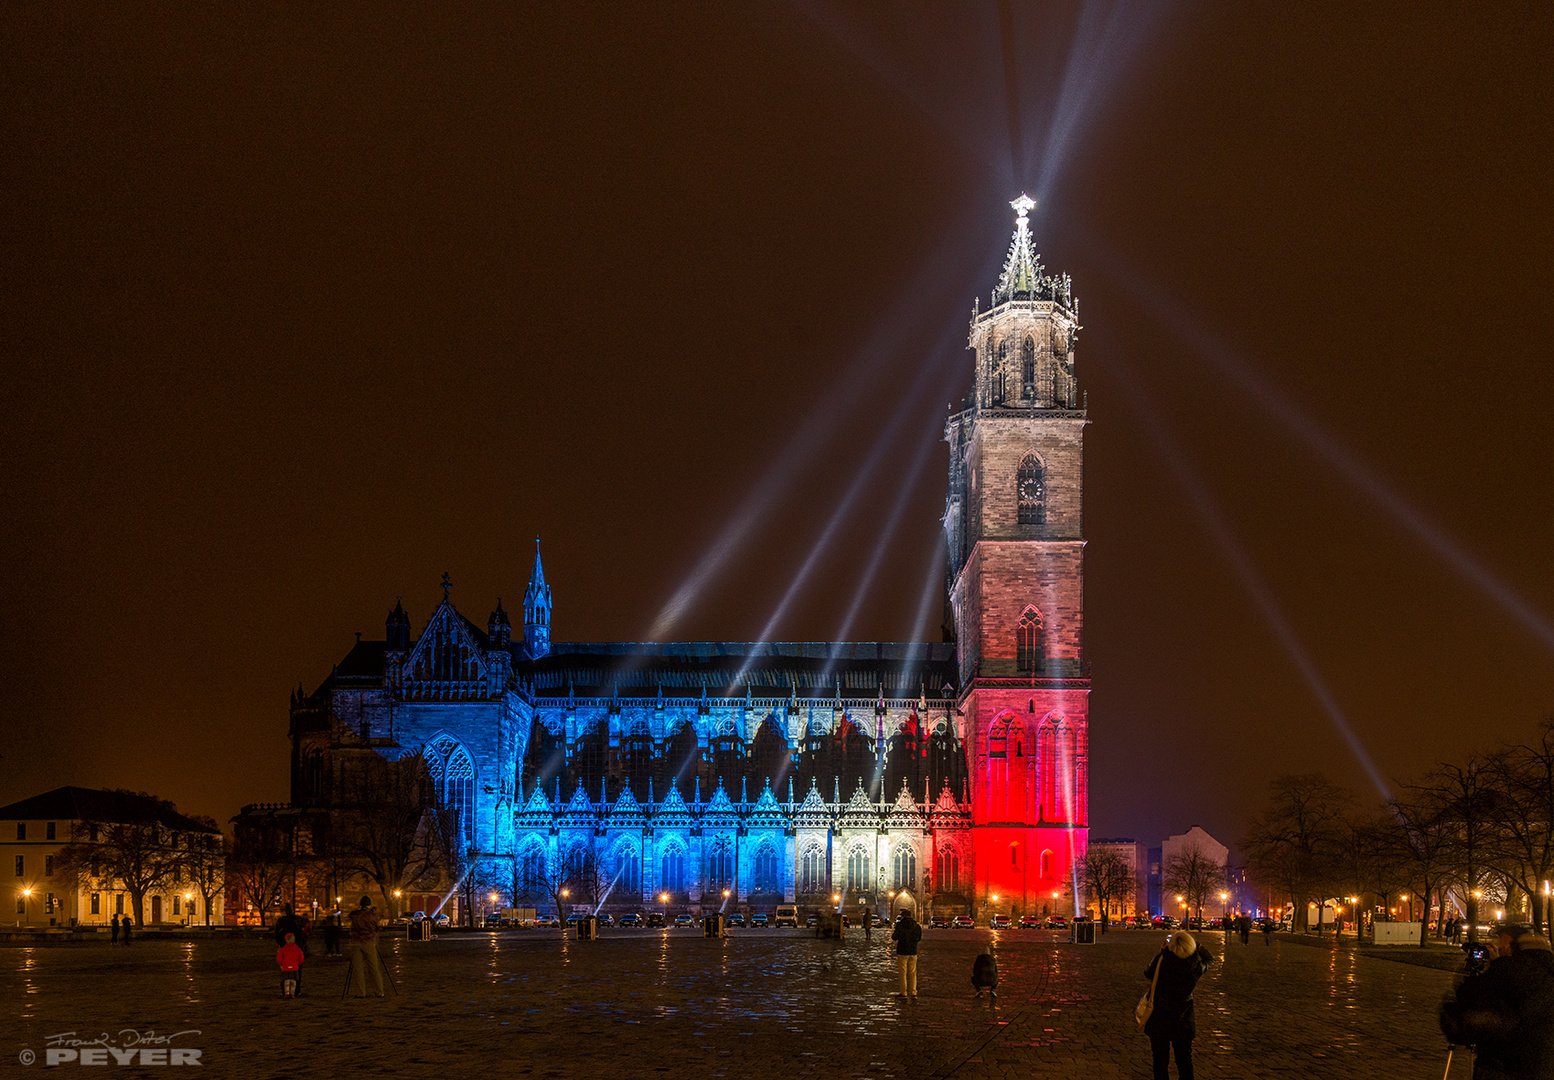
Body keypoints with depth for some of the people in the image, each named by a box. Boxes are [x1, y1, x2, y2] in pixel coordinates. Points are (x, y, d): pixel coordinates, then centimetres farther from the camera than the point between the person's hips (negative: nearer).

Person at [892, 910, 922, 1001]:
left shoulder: (900, 925, -10)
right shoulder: (917, 926, 1)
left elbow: (894, 938, -5)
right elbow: (919, 939, 12)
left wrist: (893, 933, 15)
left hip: (902, 952, -3)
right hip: (913, 952, 3)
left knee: (903, 973, 5)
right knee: (912, 973, 9)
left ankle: (903, 993, 8)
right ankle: (913, 993, 4)